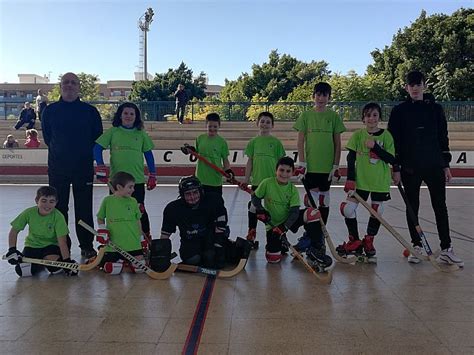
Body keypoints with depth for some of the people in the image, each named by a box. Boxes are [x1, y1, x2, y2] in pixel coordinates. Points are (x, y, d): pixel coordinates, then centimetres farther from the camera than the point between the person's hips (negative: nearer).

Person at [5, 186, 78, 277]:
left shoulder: (58, 217, -20)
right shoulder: (29, 213, -14)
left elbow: (62, 241, -23)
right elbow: (14, 231, -3)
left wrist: (67, 260, -31)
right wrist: (12, 250, -16)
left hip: (51, 245, -2)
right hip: (32, 245, 2)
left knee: (55, 267, -30)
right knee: (21, 270, -21)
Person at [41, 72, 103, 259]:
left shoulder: (90, 111, 2)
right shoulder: (50, 110, 5)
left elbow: (98, 139, 5)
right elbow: (47, 138, 11)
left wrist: (86, 153, 1)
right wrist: (59, 152, 7)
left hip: (84, 167, -1)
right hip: (57, 167, 1)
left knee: (84, 208, 5)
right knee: (58, 207, 6)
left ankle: (87, 246, 15)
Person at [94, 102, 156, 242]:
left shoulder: (141, 133, 6)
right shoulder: (113, 131, 3)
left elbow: (148, 154, 10)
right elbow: (97, 147, 3)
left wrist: (152, 175, 8)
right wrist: (101, 166, -10)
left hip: (137, 179, 0)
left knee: (139, 209, 3)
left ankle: (146, 237, 18)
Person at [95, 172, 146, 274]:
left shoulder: (133, 201, 5)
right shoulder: (107, 200, -2)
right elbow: (100, 218, 9)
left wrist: (141, 238, 15)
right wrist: (102, 228, -8)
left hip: (133, 243, 2)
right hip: (113, 243, -2)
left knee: (139, 268, -3)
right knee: (111, 269, -8)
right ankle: (119, 260, 25)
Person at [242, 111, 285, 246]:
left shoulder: (276, 142, 1)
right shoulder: (254, 141, 5)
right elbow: (250, 161, 7)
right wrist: (246, 178, 5)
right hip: (257, 180, 2)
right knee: (253, 206, 8)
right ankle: (251, 232, 22)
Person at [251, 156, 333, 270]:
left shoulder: (293, 190, -10)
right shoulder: (267, 183, -13)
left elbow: (294, 212, -16)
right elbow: (255, 197, -1)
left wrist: (284, 227, -30)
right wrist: (260, 210, -20)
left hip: (289, 221, 1)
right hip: (273, 223, -1)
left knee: (313, 214, -26)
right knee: (273, 259, -11)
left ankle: (316, 250, -15)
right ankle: (279, 243, 26)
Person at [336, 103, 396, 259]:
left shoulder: (386, 135, -2)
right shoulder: (358, 135, 1)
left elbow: (392, 159, -8)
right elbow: (351, 158, 0)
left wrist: (375, 147, -18)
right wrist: (350, 179, -8)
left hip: (380, 182, -1)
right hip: (360, 180, 1)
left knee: (377, 211, 7)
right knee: (348, 208, -6)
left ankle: (368, 241, 28)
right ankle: (355, 241, 12)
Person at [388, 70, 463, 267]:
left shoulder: (435, 109, 7)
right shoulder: (399, 111, 1)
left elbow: (443, 137, 10)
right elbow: (394, 140, -1)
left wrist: (446, 165, 6)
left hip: (434, 166, 2)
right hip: (410, 167, -1)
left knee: (440, 206, 3)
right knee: (412, 207, 6)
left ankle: (446, 249, 10)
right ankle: (416, 247, 18)